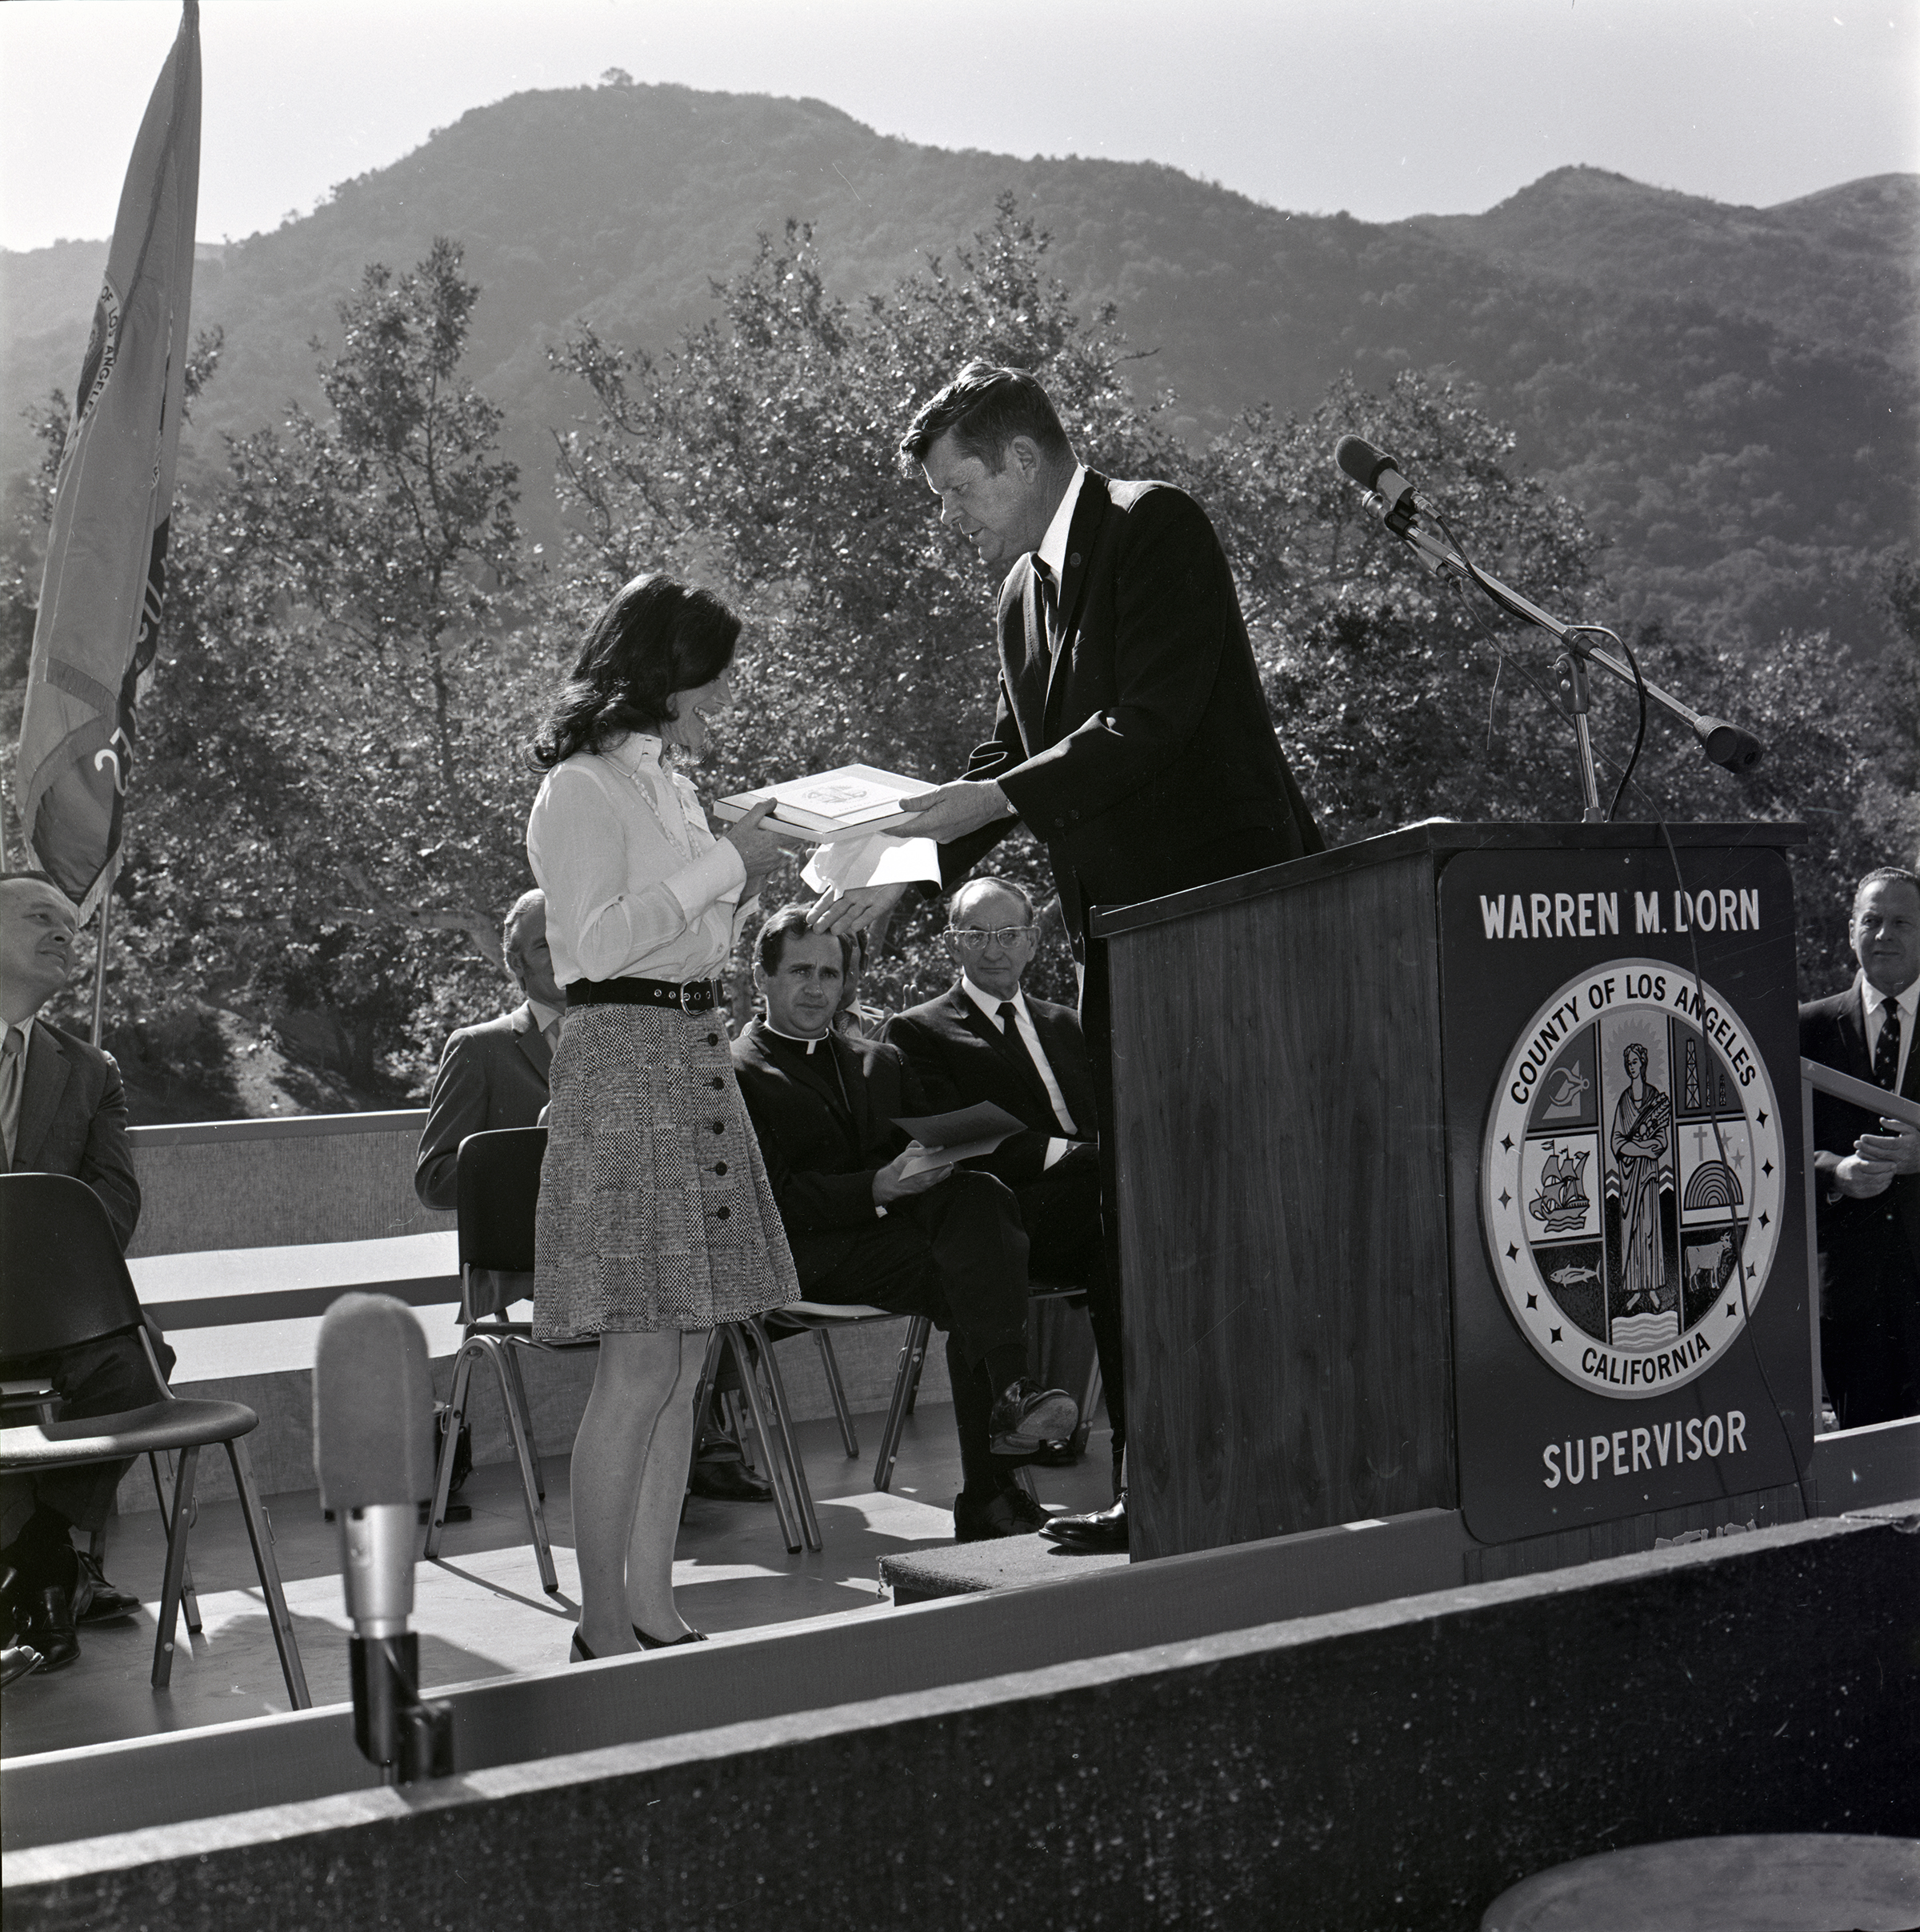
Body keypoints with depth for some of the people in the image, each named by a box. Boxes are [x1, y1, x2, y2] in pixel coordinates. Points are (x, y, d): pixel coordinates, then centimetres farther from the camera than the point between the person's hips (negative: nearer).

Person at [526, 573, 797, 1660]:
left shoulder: (668, 783, 20)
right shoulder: (582, 787, -7)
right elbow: (599, 940, -18)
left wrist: (743, 887, 10)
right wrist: (723, 863, -14)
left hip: (698, 1061, 9)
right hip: (624, 1061, -9)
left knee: (686, 1360, 7)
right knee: (640, 1365, -10)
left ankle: (654, 1610, 13)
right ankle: (604, 1631, -2)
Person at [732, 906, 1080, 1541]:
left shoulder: (881, 1061, 27)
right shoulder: (736, 1075, 5)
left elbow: (929, 1145, 21)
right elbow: (770, 1200, -7)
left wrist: (938, 1163, -5)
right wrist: (876, 1188, -20)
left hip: (902, 1217, 5)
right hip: (814, 1255, -5)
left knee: (980, 1196, -28)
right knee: (969, 1288, -30)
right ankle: (989, 1494, -34)